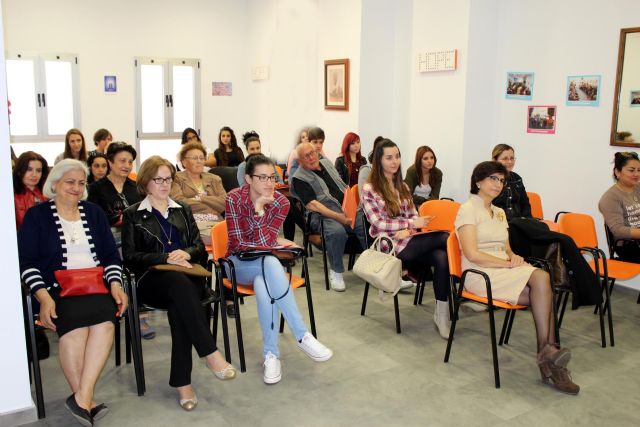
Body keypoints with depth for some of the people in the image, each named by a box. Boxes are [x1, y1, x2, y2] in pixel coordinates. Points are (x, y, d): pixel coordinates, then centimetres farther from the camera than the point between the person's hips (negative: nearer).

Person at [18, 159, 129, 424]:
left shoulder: (94, 213, 19)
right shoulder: (36, 215, 10)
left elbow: (111, 255, 15)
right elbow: (26, 262, 0)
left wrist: (115, 284, -4)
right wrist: (44, 297, -15)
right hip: (57, 289, -2)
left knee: (104, 322, -30)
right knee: (76, 324, -32)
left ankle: (82, 398, -28)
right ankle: (87, 401, -23)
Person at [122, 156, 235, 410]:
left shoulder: (183, 210, 25)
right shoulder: (132, 215, 14)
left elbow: (199, 246, 16)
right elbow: (130, 256, 2)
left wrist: (186, 253, -7)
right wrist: (166, 258, -10)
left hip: (187, 277, 2)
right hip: (151, 280, -2)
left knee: (178, 305, -34)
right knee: (179, 282, -38)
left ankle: (181, 382, -34)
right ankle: (210, 353, -40)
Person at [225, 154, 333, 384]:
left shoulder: (281, 202, -8)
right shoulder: (234, 198, -13)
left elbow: (264, 242, -17)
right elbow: (239, 244, -16)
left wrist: (259, 209, -27)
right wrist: (276, 242, -17)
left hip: (266, 261, 2)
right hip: (239, 263, -2)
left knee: (263, 285, -37)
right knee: (270, 263, -37)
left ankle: (271, 354, -27)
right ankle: (302, 337, -35)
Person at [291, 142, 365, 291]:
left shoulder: (326, 163, 20)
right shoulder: (299, 178, 0)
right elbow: (311, 204, -12)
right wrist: (338, 216, -21)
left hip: (349, 210, 6)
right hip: (324, 215, -5)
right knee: (337, 232, -37)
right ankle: (336, 272, -15)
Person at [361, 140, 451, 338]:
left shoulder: (402, 187, 21)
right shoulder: (369, 189, 2)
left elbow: (414, 216, 14)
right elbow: (378, 223, -8)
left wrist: (407, 230, -10)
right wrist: (411, 223, -13)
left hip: (409, 239, 6)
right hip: (391, 244, -5)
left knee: (442, 258, -29)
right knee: (447, 238, -25)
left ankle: (441, 313, -23)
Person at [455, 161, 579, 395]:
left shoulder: (500, 212, 23)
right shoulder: (468, 210, -4)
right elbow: (472, 254, -14)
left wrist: (514, 256, -1)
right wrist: (508, 263, -15)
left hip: (503, 269, 7)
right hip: (480, 274, -7)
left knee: (542, 286, -24)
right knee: (542, 278, -26)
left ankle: (548, 353, -22)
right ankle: (547, 352, -20)